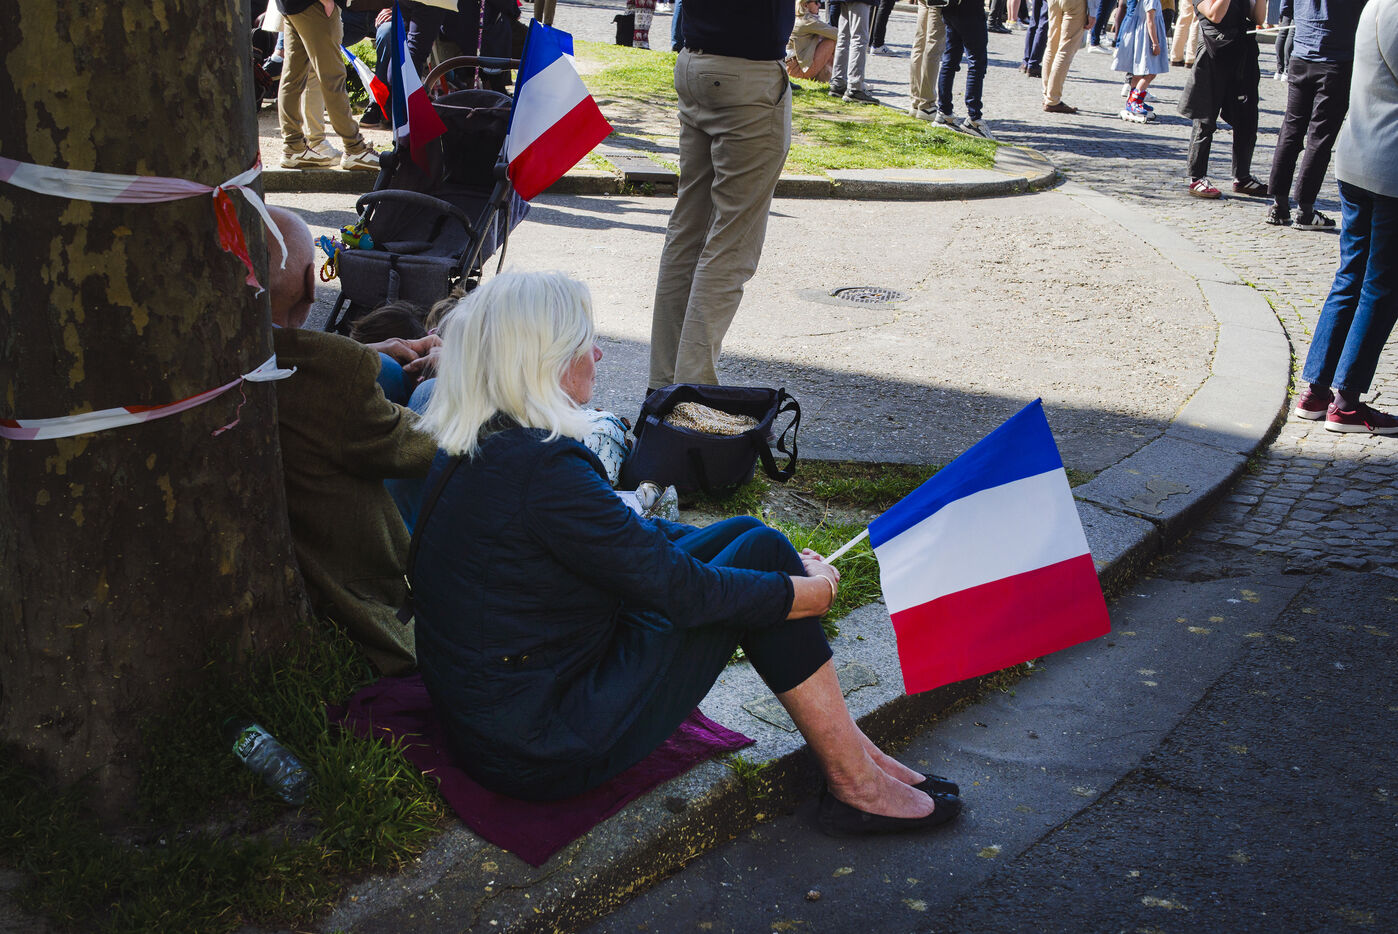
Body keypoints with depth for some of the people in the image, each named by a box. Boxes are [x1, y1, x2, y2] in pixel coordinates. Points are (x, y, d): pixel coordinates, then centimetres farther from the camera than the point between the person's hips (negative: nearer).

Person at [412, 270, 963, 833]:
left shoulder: (471, 447, 6)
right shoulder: (541, 467, -26)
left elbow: (632, 536, 14)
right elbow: (678, 588, -20)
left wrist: (777, 558, 12)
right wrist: (810, 591, -3)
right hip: (547, 753, -9)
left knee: (749, 537, 8)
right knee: (760, 550, -6)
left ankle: (847, 745, 14)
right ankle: (855, 782, 5)